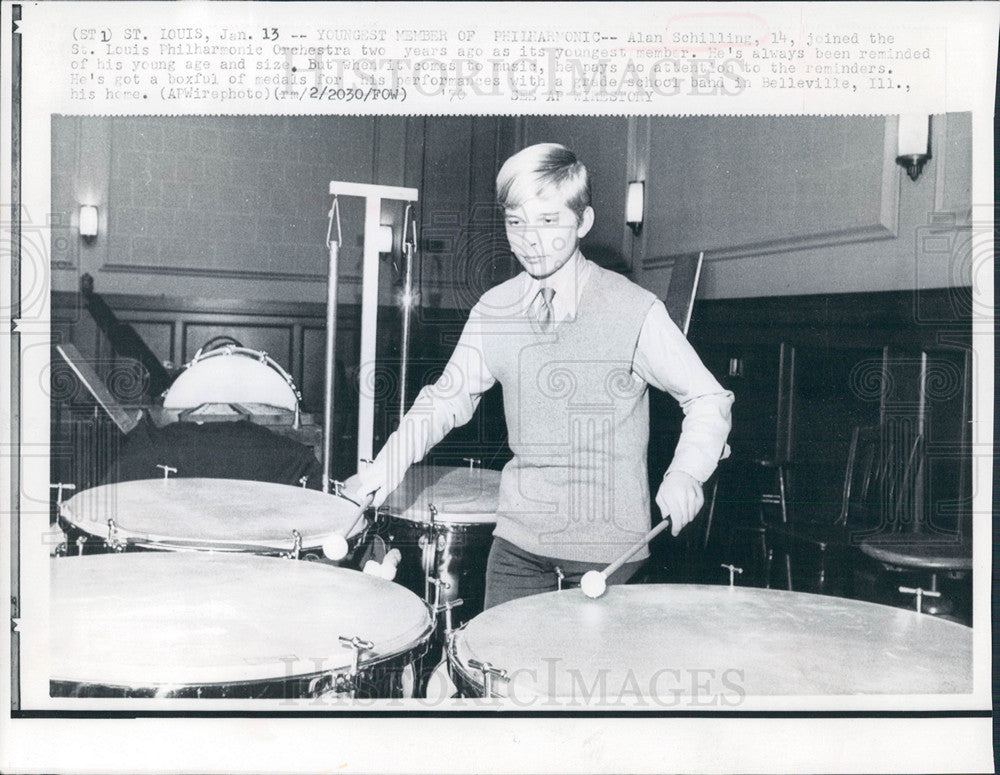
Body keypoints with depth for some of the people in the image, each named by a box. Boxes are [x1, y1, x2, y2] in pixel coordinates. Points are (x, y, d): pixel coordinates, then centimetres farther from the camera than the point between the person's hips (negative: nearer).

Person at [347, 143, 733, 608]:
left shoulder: (633, 311, -11)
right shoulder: (494, 312, 1)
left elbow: (707, 399, -5)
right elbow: (447, 398, 9)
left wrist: (686, 473, -22)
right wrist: (386, 466, -3)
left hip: (607, 540, -3)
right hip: (520, 534, 4)